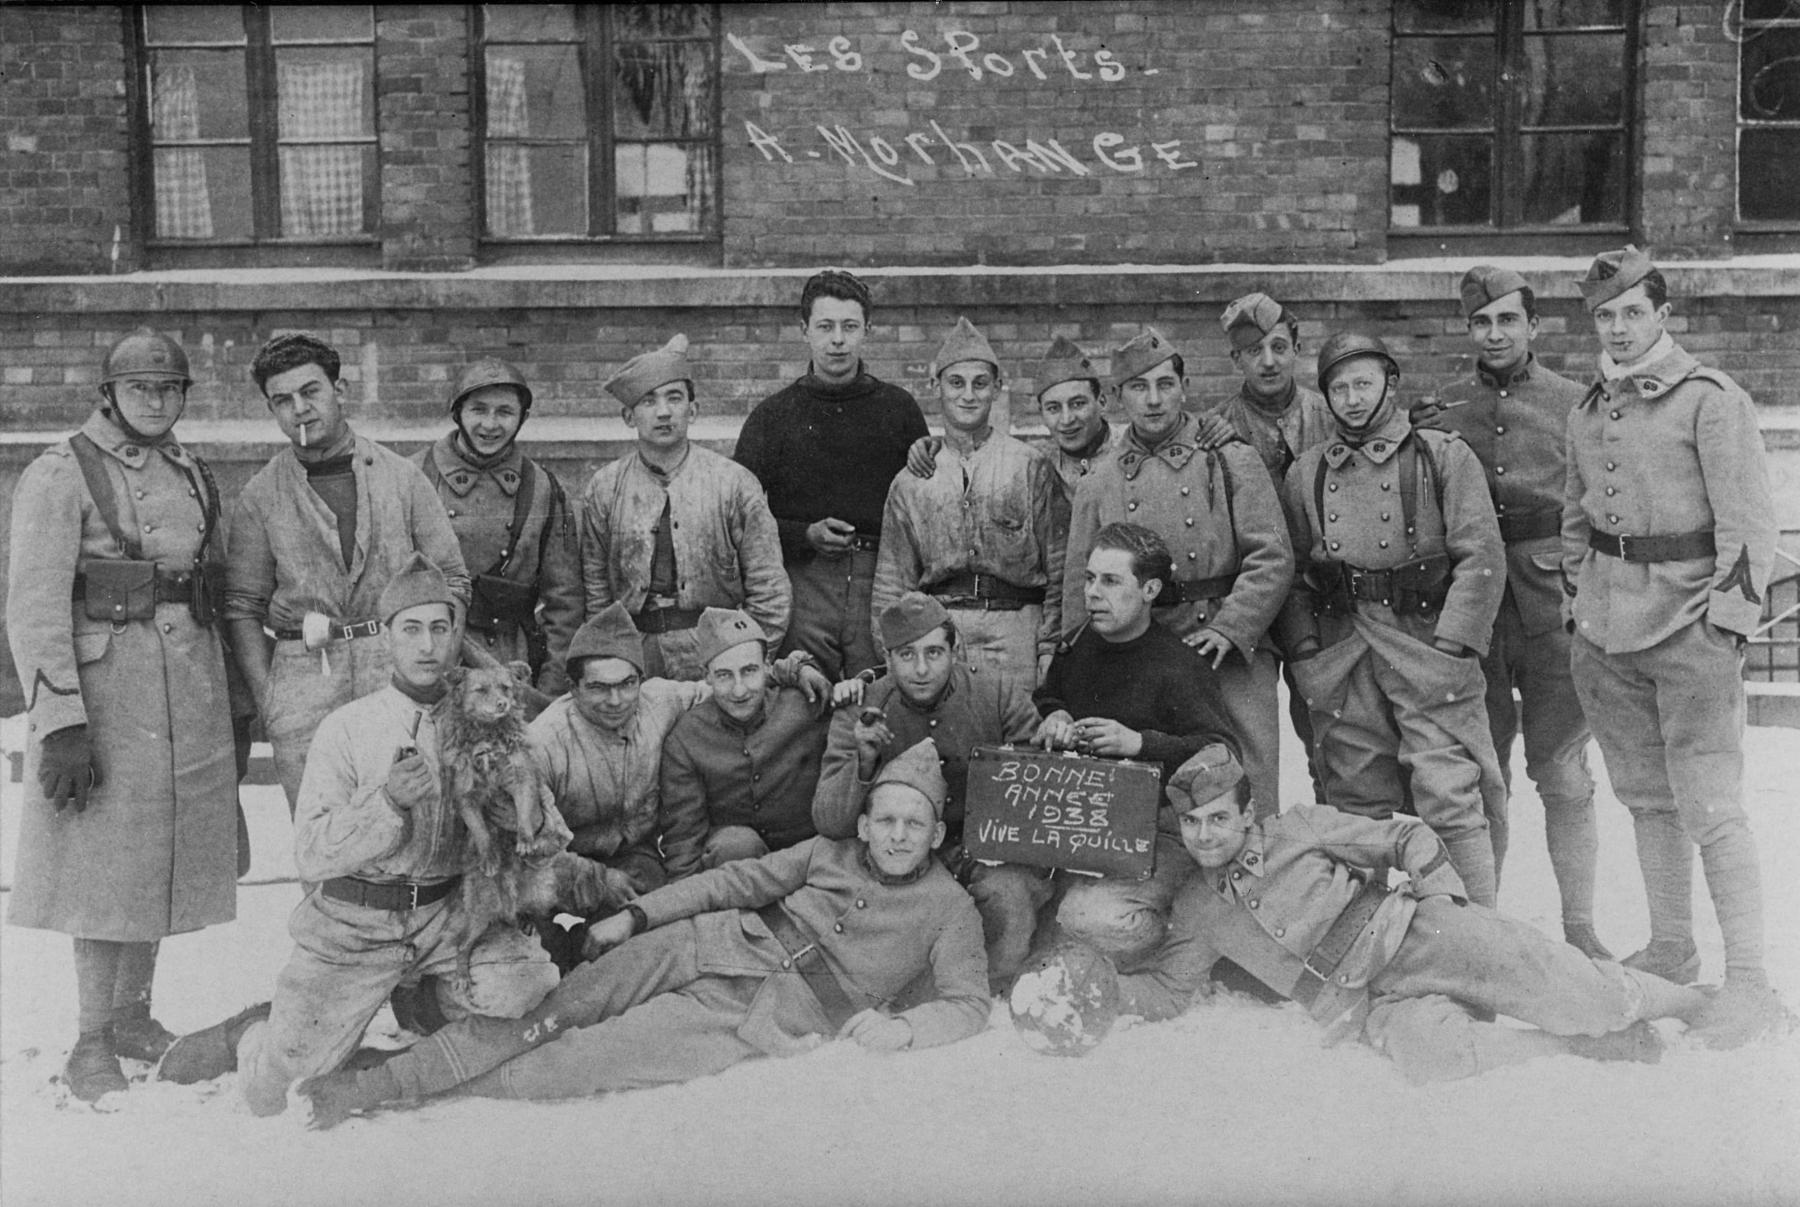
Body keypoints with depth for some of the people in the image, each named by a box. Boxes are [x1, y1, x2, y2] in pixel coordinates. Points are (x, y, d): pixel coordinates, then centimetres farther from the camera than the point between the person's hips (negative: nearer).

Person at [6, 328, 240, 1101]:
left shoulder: (191, 475, 12)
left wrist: (229, 707, 14)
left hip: (190, 689, 6)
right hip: (104, 685, -6)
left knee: (166, 856, 11)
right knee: (107, 863, -1)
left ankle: (134, 1015, 26)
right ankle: (90, 1045, 11)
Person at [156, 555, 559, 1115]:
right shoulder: (346, 728, -3)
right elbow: (310, 854, -10)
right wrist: (387, 802, -24)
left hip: (448, 916, 3)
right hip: (353, 923, -2)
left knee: (529, 988, -23)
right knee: (279, 1089, -11)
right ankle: (255, 1035, 25)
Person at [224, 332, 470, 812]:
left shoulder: (402, 477, 7)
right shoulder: (260, 497, 6)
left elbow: (452, 579, 10)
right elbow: (242, 608, 8)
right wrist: (267, 701, -2)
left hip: (397, 669, 0)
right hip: (302, 676, 0)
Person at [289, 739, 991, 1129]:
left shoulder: (948, 909, 3)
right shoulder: (832, 854, 13)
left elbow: (969, 1003, 0)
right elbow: (739, 881, 12)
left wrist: (902, 1027, -19)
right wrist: (637, 916, 6)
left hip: (770, 1013, -3)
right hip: (713, 946, 4)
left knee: (591, 1059, -18)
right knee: (555, 1014, -13)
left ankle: (429, 1088, -12)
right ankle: (380, 1080, -12)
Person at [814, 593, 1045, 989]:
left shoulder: (1001, 694, -8)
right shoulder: (859, 714, -7)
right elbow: (828, 825, -15)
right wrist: (863, 763, -31)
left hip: (991, 850, -1)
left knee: (1010, 891, -31)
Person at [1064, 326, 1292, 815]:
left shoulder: (1230, 461, 4)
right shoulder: (1097, 484, 11)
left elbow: (1273, 558, -2)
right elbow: (1079, 585, 13)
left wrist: (1230, 627, -14)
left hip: (1230, 656, -2)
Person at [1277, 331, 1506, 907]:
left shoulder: (1443, 456, 4)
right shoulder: (1306, 472, 15)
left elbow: (1482, 556, -3)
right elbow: (1291, 572, 14)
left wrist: (1451, 643, -12)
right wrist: (1304, 651, 2)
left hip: (1430, 648, -3)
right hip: (1340, 660, 4)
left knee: (1451, 801, -8)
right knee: (1356, 805, 8)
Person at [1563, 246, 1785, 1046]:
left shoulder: (1710, 399, -7)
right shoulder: (1588, 413, 12)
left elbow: (1749, 519, -10)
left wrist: (1728, 617, -14)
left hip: (1690, 629, -6)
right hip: (1607, 635, 6)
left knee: (1709, 807, -8)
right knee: (1645, 798, 13)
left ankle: (1748, 980, -2)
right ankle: (1670, 951, 25)